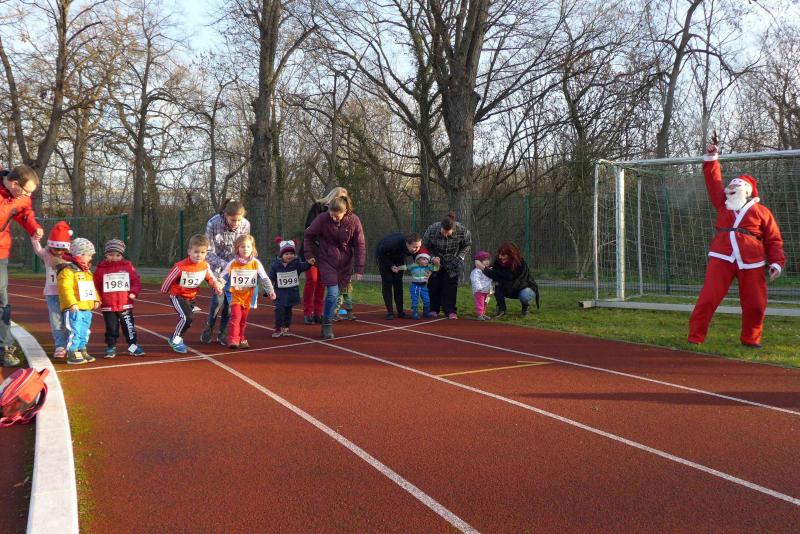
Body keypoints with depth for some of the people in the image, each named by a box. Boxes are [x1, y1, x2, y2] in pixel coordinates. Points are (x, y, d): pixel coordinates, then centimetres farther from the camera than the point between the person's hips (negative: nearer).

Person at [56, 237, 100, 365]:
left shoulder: (87, 272, 18)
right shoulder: (68, 270, -13)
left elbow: (93, 287, 25)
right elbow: (66, 289, -20)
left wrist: (96, 300, 14)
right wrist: (72, 304, -25)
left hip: (87, 308, 9)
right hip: (73, 309, -9)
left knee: (85, 332, 16)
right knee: (74, 332, -9)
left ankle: (82, 351, 27)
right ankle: (72, 354, -2)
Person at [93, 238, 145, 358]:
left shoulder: (128, 266, 1)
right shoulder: (101, 268, -1)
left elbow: (136, 281, 2)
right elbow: (96, 285, 3)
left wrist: (134, 292, -12)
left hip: (125, 305, 0)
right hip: (108, 306, 0)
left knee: (129, 326, 6)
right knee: (111, 328, 8)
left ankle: (133, 346, 17)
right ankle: (111, 347, 21)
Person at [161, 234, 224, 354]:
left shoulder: (205, 266, -11)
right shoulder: (180, 267, -27)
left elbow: (210, 277, 5)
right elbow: (169, 279, -13)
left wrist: (216, 285, -15)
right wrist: (164, 291, 1)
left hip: (191, 297, 7)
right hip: (177, 296, -6)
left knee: (188, 319, 15)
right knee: (187, 317, -22)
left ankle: (176, 339, 38)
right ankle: (175, 340, -4)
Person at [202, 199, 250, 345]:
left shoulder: (245, 225, -20)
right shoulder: (213, 224, -27)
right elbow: (209, 253, -21)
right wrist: (225, 265, -34)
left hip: (234, 265, 3)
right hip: (216, 264, -3)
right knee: (218, 298, -16)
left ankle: (222, 333, 13)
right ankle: (209, 328, 10)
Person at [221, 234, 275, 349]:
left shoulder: (256, 263, -6)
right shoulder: (232, 264, -7)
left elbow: (264, 278, -7)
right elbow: (222, 277, -1)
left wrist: (270, 290, -16)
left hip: (248, 296, 2)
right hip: (235, 294, -2)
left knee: (244, 319, 10)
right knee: (236, 316, -14)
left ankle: (241, 339, 25)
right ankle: (233, 340, -11)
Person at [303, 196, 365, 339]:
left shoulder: (354, 221, -13)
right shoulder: (322, 218, -16)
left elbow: (359, 245, -6)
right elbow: (309, 235, 2)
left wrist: (359, 268, -6)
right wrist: (309, 255, 1)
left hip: (345, 262, 2)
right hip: (327, 260, -2)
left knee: (337, 292, 7)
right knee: (333, 292, -12)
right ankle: (327, 325, 1)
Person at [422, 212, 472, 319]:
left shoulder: (462, 231, -27)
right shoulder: (432, 229, -29)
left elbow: (467, 245, -4)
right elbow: (424, 247, -11)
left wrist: (460, 257, -13)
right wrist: (432, 257, -25)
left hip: (452, 262, 0)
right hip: (436, 260, 0)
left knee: (451, 284, -4)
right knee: (434, 284, 4)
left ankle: (450, 311, 1)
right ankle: (433, 309, 15)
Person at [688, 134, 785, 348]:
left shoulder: (761, 211, 8)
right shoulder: (723, 204, 15)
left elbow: (774, 239, 6)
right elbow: (714, 182, 13)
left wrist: (777, 262, -3)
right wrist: (711, 158, 7)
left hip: (752, 263, -1)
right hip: (722, 258, 1)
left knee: (754, 303, 4)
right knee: (708, 298, -9)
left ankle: (750, 338, 24)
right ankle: (695, 337, -4)